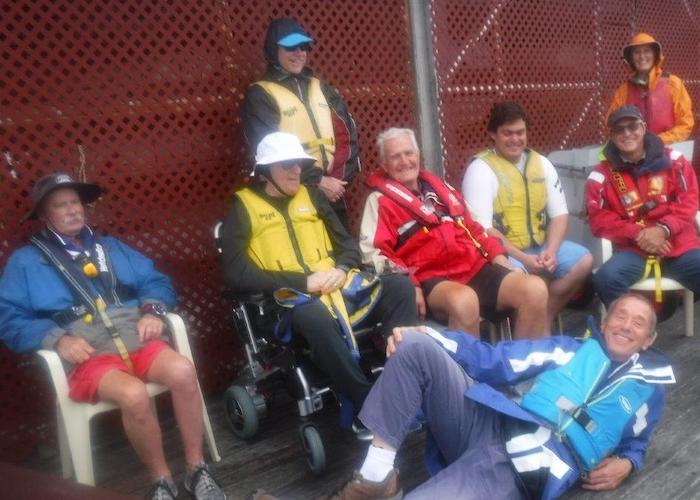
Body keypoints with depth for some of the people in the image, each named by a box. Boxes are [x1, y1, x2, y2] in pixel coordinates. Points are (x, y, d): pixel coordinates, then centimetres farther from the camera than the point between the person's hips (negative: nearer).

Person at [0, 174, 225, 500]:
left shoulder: (111, 248, 25)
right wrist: (57, 340, -12)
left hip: (136, 339, 4)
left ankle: (196, 470, -11)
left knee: (183, 371, -28)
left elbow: (156, 281, 19)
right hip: (85, 354, -3)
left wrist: (153, 311, -3)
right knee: (133, 395, -34)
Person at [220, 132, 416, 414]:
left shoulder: (311, 196, 19)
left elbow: (348, 244, 18)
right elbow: (236, 274, -8)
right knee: (314, 317, -39)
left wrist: (342, 269, -7)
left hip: (338, 288, 5)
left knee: (400, 287, -18)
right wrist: (304, 281, -14)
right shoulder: (243, 209, 4)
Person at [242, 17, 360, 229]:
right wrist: (318, 181, -15)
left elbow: (347, 132, 9)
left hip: (332, 193, 5)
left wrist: (340, 176, -6)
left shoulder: (321, 88, 15)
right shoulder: (260, 95, -2)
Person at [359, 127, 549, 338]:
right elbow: (372, 253, -6)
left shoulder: (439, 186, 24)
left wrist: (499, 259, 12)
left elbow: (473, 229, 27)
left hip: (474, 267, 6)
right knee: (464, 301, -39)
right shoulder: (380, 201, 5)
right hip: (430, 277, -6)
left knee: (535, 289, -13)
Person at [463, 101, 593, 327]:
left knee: (584, 261, -12)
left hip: (540, 245, 6)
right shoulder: (481, 169, -10)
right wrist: (523, 258, -21)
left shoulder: (541, 163, 9)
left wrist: (551, 250, -11)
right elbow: (482, 229, -17)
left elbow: (559, 213, 8)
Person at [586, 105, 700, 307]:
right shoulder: (601, 175, 3)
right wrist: (637, 234, -16)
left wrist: (664, 229, -13)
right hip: (634, 249, -2)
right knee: (606, 279, -30)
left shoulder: (673, 160, 9)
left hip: (679, 244, 2)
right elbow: (599, 220, -2)